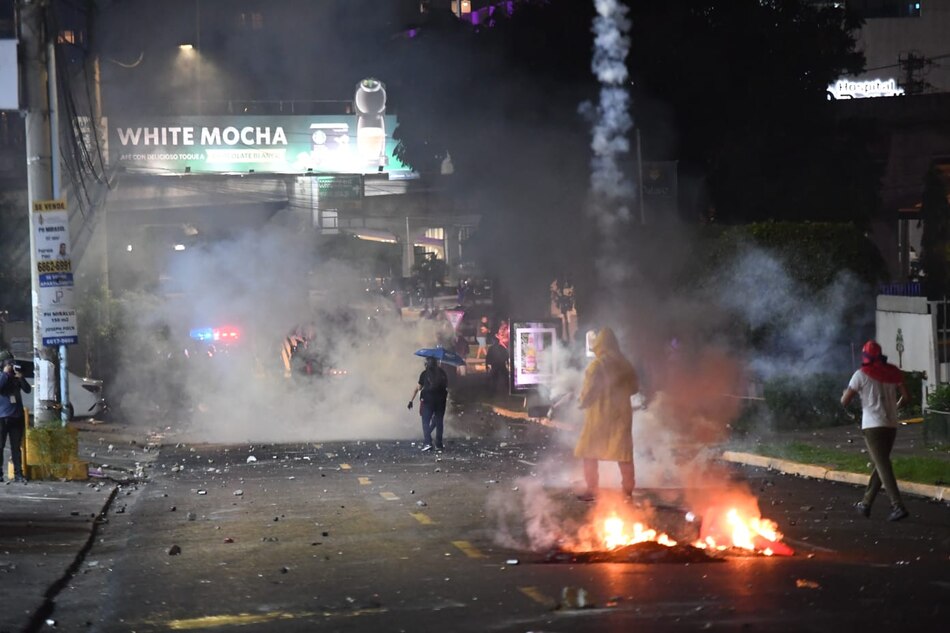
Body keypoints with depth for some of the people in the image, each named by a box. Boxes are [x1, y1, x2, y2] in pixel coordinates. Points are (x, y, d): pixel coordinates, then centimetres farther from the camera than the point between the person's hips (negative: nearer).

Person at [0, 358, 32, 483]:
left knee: (16, 446, 4)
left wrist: (21, 378, -13)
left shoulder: (17, 378, 10)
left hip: (17, 416, 3)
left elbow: (27, 390, -1)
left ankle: (18, 473, 4)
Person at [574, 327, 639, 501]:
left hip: (599, 413, -4)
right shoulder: (625, 364, 1)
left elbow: (588, 391, -16)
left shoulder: (596, 365, -15)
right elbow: (635, 387, 11)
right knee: (623, 452, 9)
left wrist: (581, 401, 3)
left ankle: (591, 489, 6)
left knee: (590, 452, 8)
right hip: (621, 414, 4)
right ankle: (628, 491, 10)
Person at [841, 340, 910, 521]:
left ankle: (898, 506, -18)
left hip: (873, 426, -6)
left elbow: (845, 401, -4)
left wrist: (846, 393, 19)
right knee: (880, 465, 15)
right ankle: (866, 504, 21)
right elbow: (905, 395, 9)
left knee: (883, 467, -9)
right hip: (891, 425, 6)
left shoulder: (861, 375, -5)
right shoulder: (892, 373, 9)